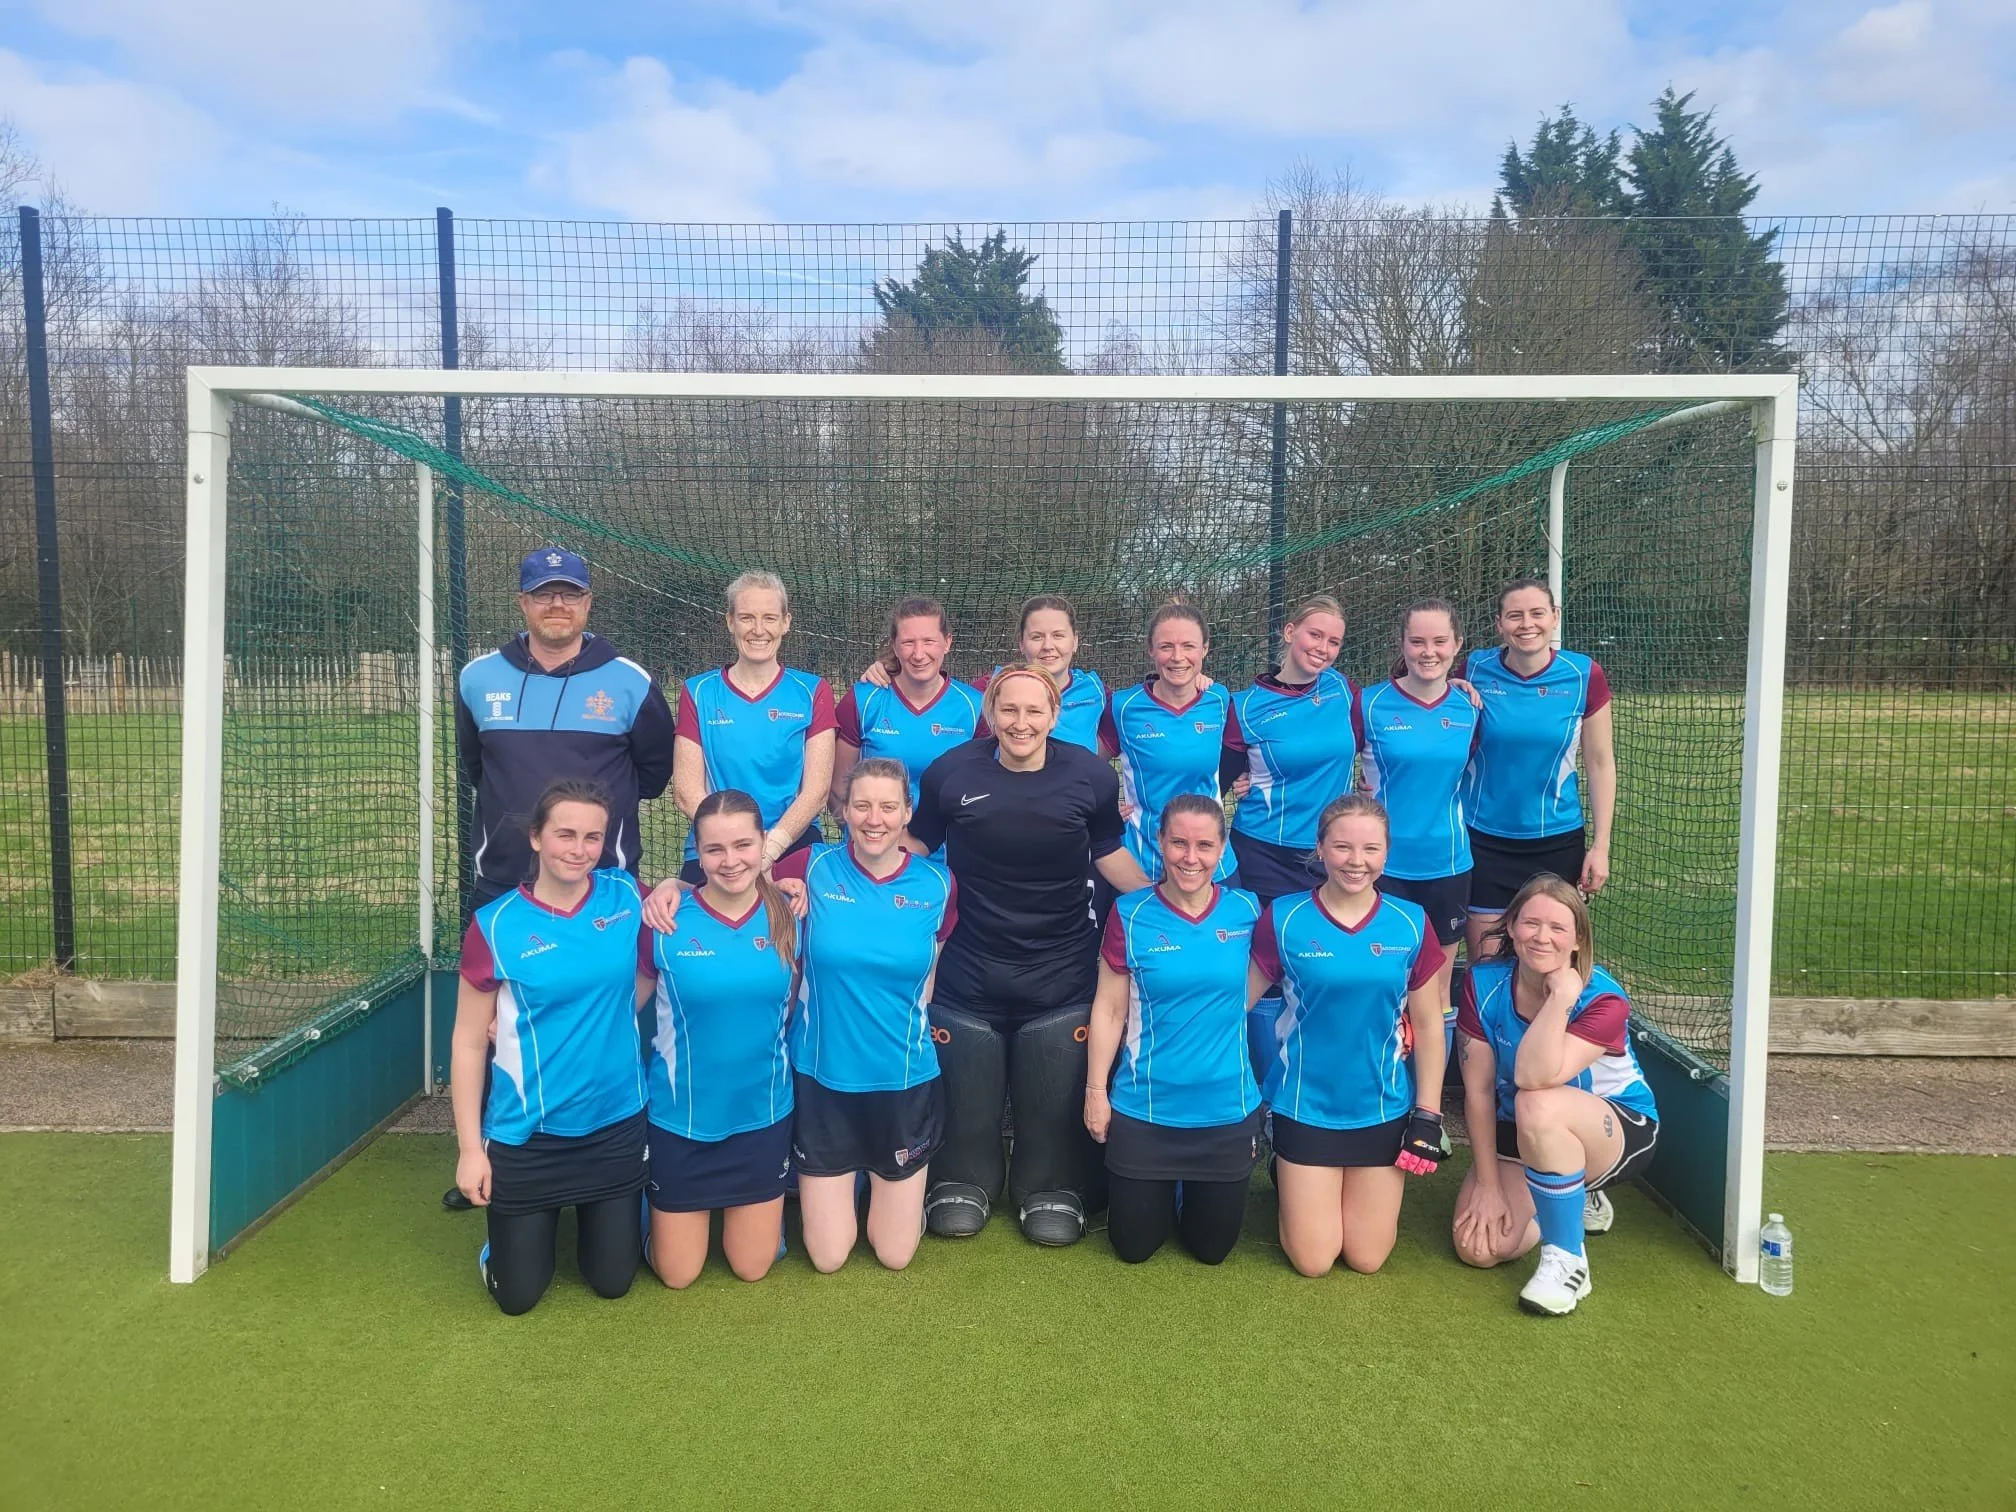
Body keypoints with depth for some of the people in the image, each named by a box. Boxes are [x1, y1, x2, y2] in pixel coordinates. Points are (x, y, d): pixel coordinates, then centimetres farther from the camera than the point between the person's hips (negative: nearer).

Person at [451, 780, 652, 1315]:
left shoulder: (628, 897, -7)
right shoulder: (497, 925, -13)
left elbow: (646, 976, 12)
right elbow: (469, 1042, -8)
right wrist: (469, 1147, -8)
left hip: (617, 1124, 2)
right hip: (525, 1136, -2)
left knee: (612, 1282, 14)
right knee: (517, 1295, 11)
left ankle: (609, 1210, 43)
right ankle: (521, 1227, 41)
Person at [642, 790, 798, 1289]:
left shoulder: (789, 915, -8)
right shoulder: (666, 921, -15)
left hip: (763, 1115, 2)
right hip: (680, 1117, -2)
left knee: (752, 1267, 13)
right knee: (677, 1275, 13)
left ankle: (765, 1206, 43)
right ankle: (649, 1204, 41)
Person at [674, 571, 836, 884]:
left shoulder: (812, 692, 6)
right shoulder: (699, 692, 8)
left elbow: (816, 790, -1)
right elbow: (686, 790, 1)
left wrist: (770, 846, -16)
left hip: (793, 844, -1)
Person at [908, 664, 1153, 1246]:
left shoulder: (1090, 774, -7)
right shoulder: (950, 772, -9)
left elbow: (1109, 852, 6)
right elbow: (916, 844, 5)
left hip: (1062, 975, 0)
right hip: (968, 975, 0)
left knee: (1055, 1103, 13)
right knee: (968, 1099, 15)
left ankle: (1051, 1191, 36)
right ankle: (964, 1185, 39)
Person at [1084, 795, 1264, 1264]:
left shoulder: (1246, 910, -5)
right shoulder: (1131, 915, -10)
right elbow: (1109, 1009, -4)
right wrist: (1095, 1090, -3)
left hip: (1228, 1108, 1)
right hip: (1144, 1108, -1)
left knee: (1212, 1248, 14)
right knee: (1133, 1247, 12)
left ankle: (1194, 1193, 44)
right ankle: (1164, 1191, 42)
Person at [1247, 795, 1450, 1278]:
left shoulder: (1411, 924, -6)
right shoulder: (1283, 919, -11)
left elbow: (1428, 1024, 1)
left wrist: (1428, 1114, -1)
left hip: (1383, 1108, 2)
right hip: (1305, 1105, -1)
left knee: (1366, 1258, 9)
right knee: (1312, 1260, 5)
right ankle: (1287, 1177, 33)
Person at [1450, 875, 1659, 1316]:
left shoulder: (1602, 998, -24)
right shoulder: (1483, 984, -15)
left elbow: (1534, 1077, -39)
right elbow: (1478, 1089, -11)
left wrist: (1562, 996, -41)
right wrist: (1488, 1184, -11)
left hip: (1619, 1130, -4)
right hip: (1521, 1134, 5)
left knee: (1538, 1106, -39)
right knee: (1478, 1247, -12)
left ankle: (1567, 1262, -19)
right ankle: (1575, 1201, 20)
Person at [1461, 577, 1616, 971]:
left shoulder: (1584, 676, -7)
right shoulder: (1475, 670, -6)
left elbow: (1601, 763, -1)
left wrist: (1600, 845, -3)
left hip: (1557, 841, 0)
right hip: (1485, 839, 0)